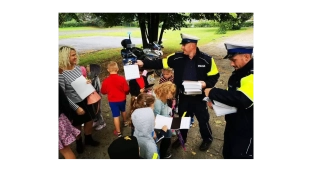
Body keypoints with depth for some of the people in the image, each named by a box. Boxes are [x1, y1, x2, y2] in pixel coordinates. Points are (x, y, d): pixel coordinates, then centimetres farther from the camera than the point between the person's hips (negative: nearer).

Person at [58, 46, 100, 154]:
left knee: (90, 121, 19)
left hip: (85, 99, 6)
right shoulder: (60, 73, -23)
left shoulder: (77, 67, -2)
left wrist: (87, 82, -10)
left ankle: (88, 139, 45)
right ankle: (79, 143, 43)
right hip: (74, 104, -6)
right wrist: (76, 107, -19)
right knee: (77, 126, 16)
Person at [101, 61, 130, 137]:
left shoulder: (106, 80, -16)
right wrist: (125, 93, 13)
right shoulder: (122, 78, -17)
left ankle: (118, 132, 14)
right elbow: (127, 90, -10)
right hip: (122, 99, 2)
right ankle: (125, 122, 53)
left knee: (116, 116, 5)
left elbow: (103, 92, -4)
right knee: (123, 110, 28)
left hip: (112, 101, -2)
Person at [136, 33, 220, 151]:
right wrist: (144, 63, -13)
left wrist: (206, 83, -23)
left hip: (199, 97, -2)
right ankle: (182, 138, 46)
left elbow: (214, 76, -5)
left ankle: (207, 139, 43)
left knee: (203, 120, 15)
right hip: (183, 96, 3)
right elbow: (160, 63, -6)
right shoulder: (177, 58, -8)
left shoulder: (206, 60, -13)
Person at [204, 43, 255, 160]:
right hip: (233, 124, 9)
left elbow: (242, 99, -39)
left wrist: (212, 92, -29)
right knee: (228, 154, 24)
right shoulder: (239, 72, 5)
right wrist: (216, 101, -4)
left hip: (247, 131, -8)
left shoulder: (252, 75, -25)